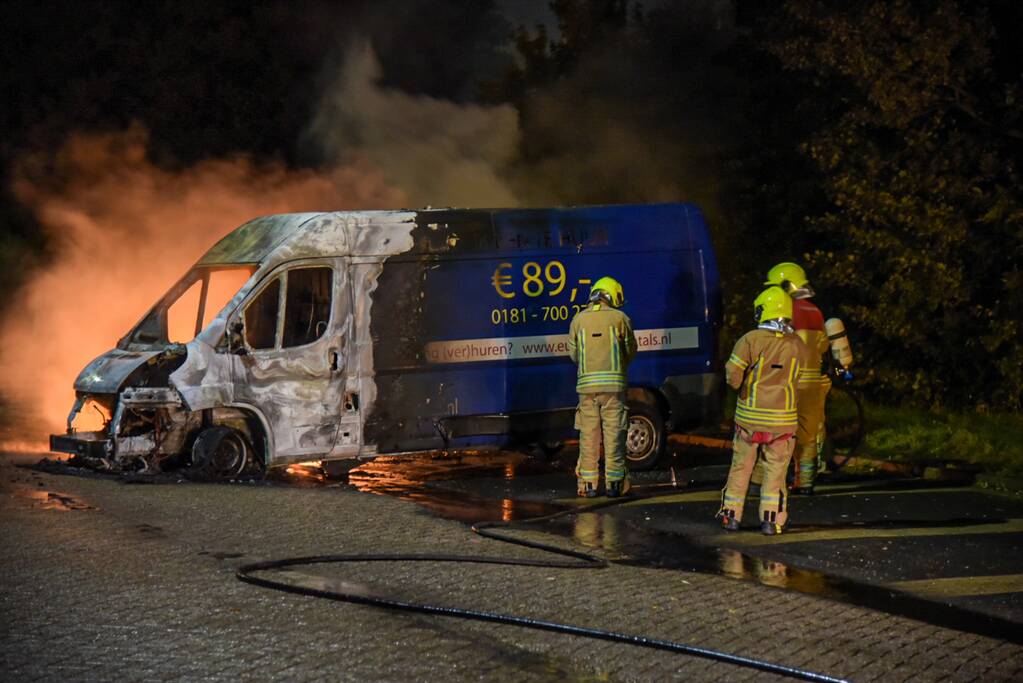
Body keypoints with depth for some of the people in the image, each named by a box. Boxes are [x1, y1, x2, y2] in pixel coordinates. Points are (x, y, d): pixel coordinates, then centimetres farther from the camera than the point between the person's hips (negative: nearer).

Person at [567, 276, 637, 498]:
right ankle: (613, 483, 2)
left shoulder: (579, 319, 6)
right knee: (613, 434, 2)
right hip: (613, 384, -2)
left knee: (588, 434, 6)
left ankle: (588, 484, 5)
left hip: (586, 383, 2)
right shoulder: (620, 318, 0)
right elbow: (631, 351, 7)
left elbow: (573, 354, 11)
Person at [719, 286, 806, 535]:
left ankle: (731, 515, 16)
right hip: (782, 417, 1)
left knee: (741, 466, 11)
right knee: (775, 468, 7)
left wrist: (741, 387, 7)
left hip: (750, 414, -1)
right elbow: (794, 378, 9)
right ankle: (771, 519, 3)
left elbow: (733, 376, -13)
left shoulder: (751, 340, -12)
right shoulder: (798, 346, -1)